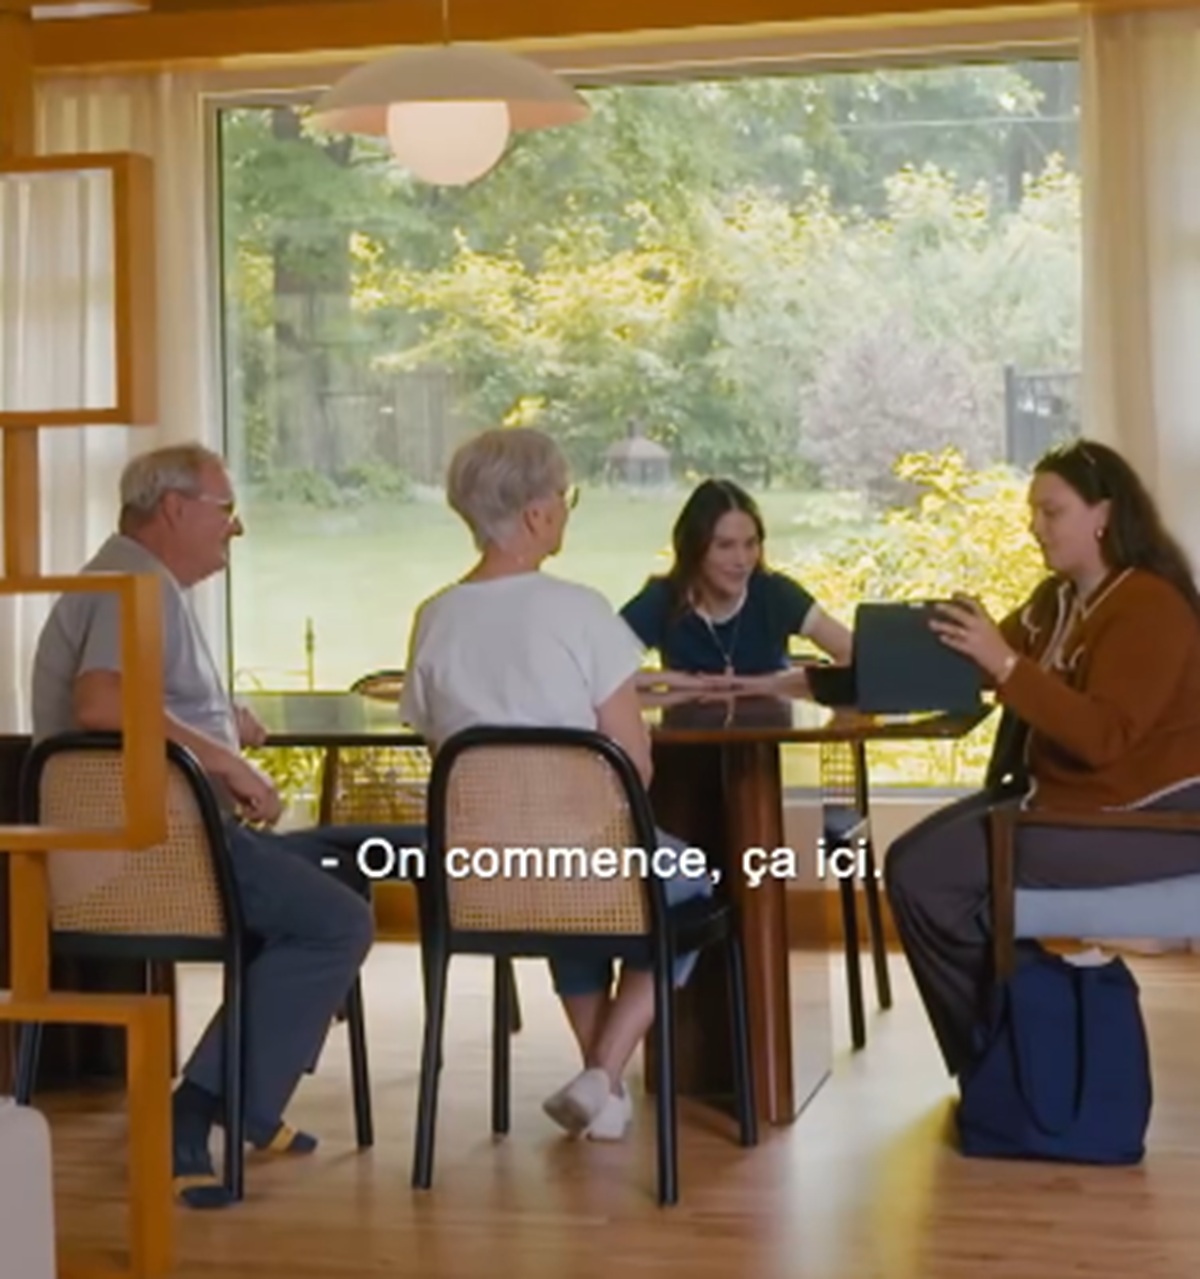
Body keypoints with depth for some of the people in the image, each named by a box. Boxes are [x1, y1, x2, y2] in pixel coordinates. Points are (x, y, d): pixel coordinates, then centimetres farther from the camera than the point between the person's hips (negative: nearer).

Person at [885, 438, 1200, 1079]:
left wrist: (1003, 663, -33)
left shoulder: (1148, 607, -18)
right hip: (1066, 796, 9)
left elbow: (1102, 736, -28)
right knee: (909, 860, 0)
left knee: (927, 878, -17)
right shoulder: (1058, 598, 9)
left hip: (1144, 816, -9)